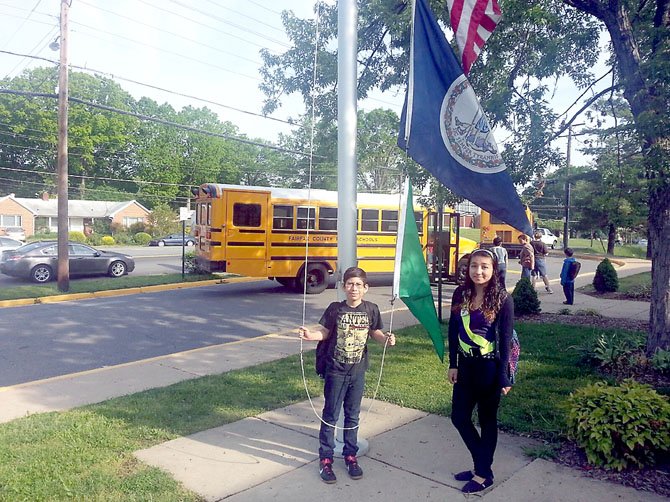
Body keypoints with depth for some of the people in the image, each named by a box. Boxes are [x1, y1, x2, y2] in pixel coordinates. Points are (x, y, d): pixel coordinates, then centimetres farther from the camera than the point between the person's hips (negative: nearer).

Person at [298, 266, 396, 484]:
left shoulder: (371, 309, -5)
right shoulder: (335, 308, -12)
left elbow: (375, 332, 7)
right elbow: (324, 332, -3)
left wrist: (387, 338, -12)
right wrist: (310, 335, -22)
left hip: (358, 372, 2)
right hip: (336, 371, -2)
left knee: (353, 415, 15)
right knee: (330, 415, 7)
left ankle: (350, 456, 31)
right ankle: (325, 459, 20)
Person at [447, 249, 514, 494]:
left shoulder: (502, 299, -14)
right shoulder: (460, 294, -1)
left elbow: (505, 339, -12)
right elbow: (453, 330, 5)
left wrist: (503, 376, -12)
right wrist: (453, 364, 5)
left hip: (489, 367, -5)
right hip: (466, 365, 5)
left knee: (487, 420, 10)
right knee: (459, 417, 12)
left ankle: (484, 474, 28)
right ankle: (481, 464, 33)